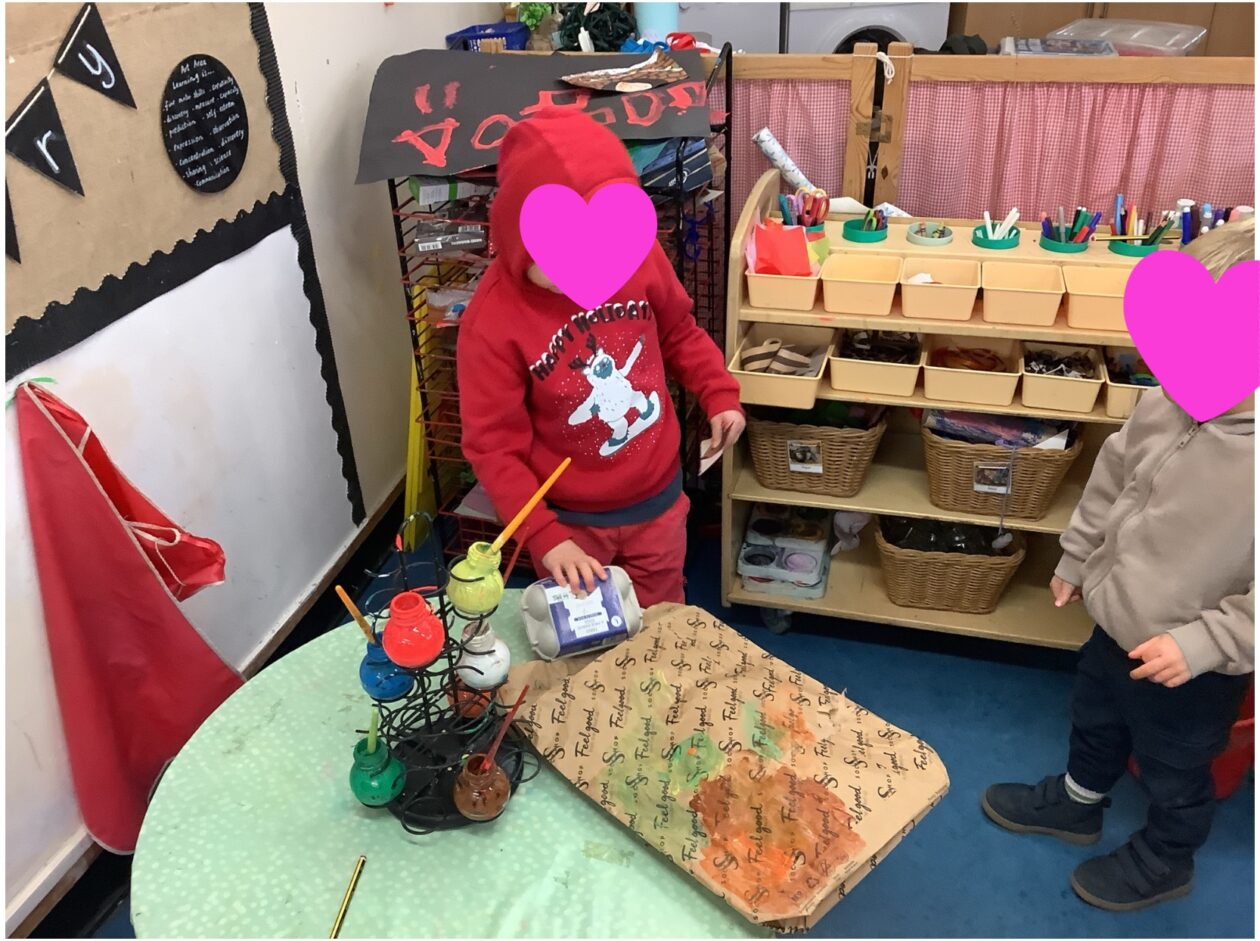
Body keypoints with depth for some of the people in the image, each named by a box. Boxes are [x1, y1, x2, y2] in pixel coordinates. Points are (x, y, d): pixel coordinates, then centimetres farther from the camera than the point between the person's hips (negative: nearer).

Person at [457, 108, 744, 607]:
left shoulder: (638, 253, -16)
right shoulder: (492, 323, -26)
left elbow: (678, 332, 5)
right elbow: (494, 446, -19)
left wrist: (719, 394, -8)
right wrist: (545, 537, -25)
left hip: (657, 496, 3)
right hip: (572, 518, -2)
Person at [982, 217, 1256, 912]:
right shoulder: (1168, 403, -15)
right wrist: (1076, 559, 12)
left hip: (1193, 670, -6)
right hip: (1117, 626, 6)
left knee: (1173, 770, 22)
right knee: (1094, 721, 31)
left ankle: (1164, 861, 51)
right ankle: (1076, 804, 59)